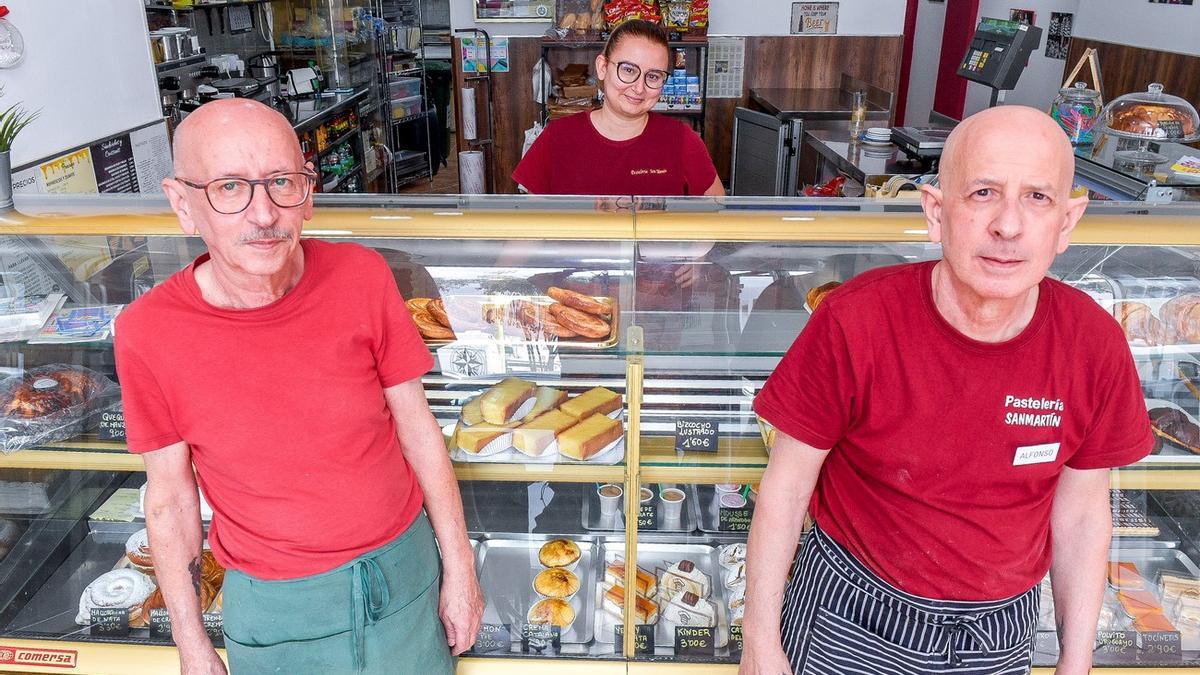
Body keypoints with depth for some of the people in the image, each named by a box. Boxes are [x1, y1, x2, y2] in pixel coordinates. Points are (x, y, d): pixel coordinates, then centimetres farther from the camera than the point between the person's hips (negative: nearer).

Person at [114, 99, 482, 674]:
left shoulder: (361, 278, -15)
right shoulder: (147, 333, -16)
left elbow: (416, 427, -6)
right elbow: (170, 498, -5)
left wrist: (459, 569, -2)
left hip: (404, 566, 1)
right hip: (273, 604, 0)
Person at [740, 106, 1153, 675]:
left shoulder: (1094, 344, -14)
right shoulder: (854, 322, -24)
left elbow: (1082, 511, -1)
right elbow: (786, 484, -15)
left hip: (1002, 629, 4)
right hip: (853, 616, -3)